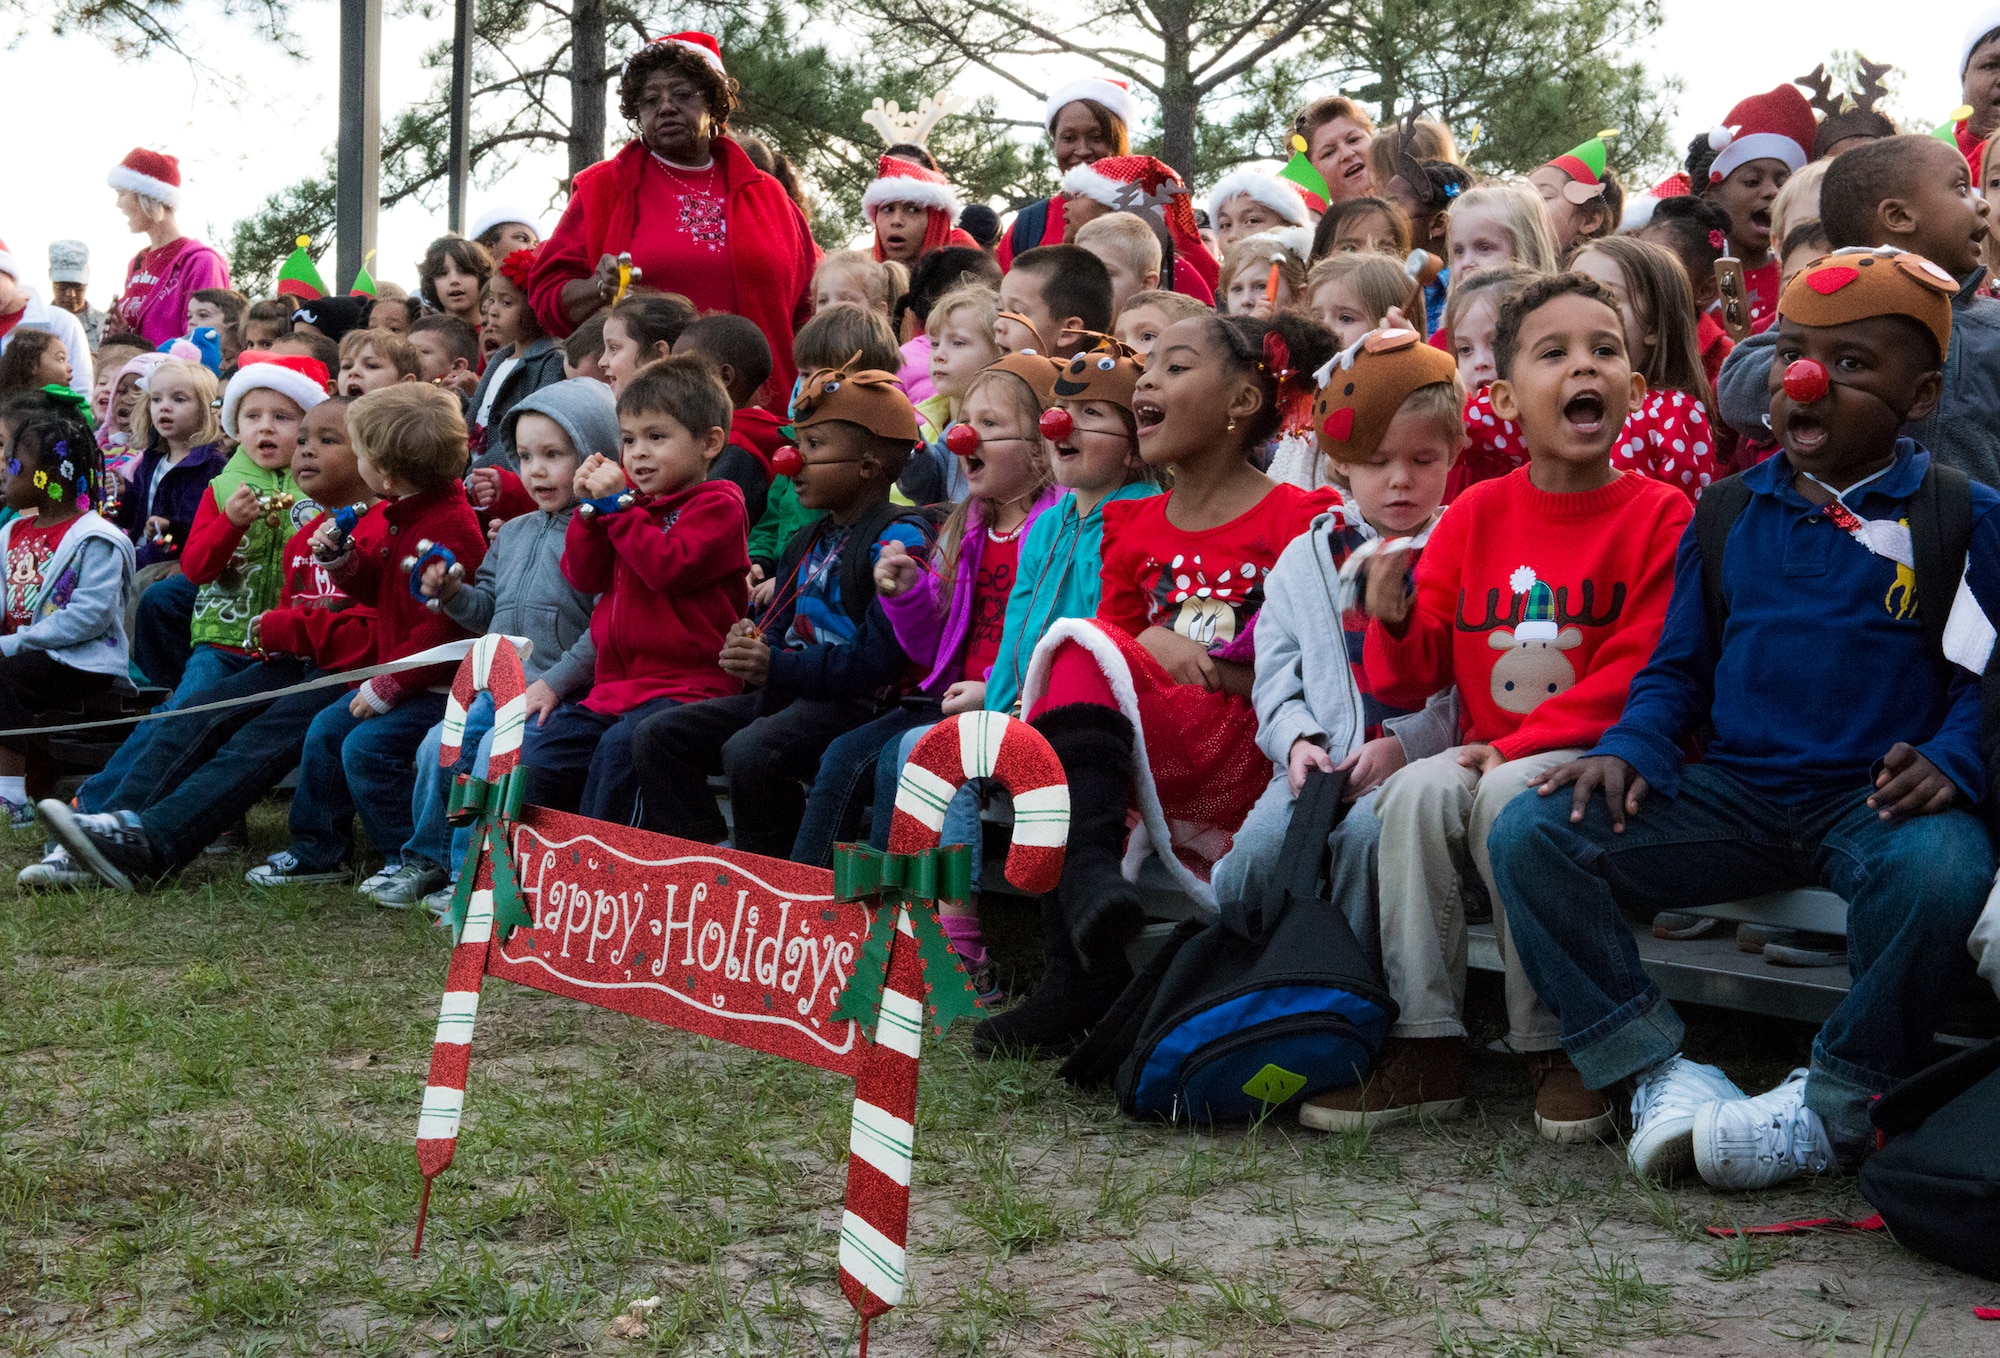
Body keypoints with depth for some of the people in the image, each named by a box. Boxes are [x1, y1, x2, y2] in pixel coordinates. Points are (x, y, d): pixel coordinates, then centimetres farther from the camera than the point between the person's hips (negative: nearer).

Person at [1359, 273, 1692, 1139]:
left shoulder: (1658, 515, -2)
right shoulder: (1476, 514, 9)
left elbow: (1642, 672, -11)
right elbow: (1416, 676, 10)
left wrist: (1521, 744, -18)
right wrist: (1394, 618, -13)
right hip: (1489, 753, 4)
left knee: (1511, 795, -34)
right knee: (1417, 791, -27)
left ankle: (1556, 1049, -20)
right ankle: (1429, 1043, -19)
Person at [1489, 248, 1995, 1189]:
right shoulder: (1728, 515, 14)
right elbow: (1678, 667, 17)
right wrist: (1630, 747, -3)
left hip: (1877, 798, -3)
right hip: (1733, 792, 4)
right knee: (1530, 836, -16)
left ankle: (1833, 1106, -15)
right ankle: (1659, 1075, -11)